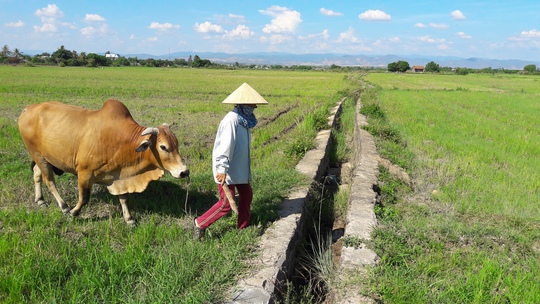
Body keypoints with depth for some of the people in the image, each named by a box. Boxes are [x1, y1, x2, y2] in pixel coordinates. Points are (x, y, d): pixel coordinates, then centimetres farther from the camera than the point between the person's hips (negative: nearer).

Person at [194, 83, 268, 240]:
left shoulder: (244, 119, 7)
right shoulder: (231, 119, -22)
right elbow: (225, 146, -28)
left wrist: (246, 167, 20)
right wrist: (222, 169, -30)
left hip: (240, 168, 10)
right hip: (227, 170, -10)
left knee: (247, 194, 16)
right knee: (226, 203, -2)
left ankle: (243, 227, 32)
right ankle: (200, 224, 15)